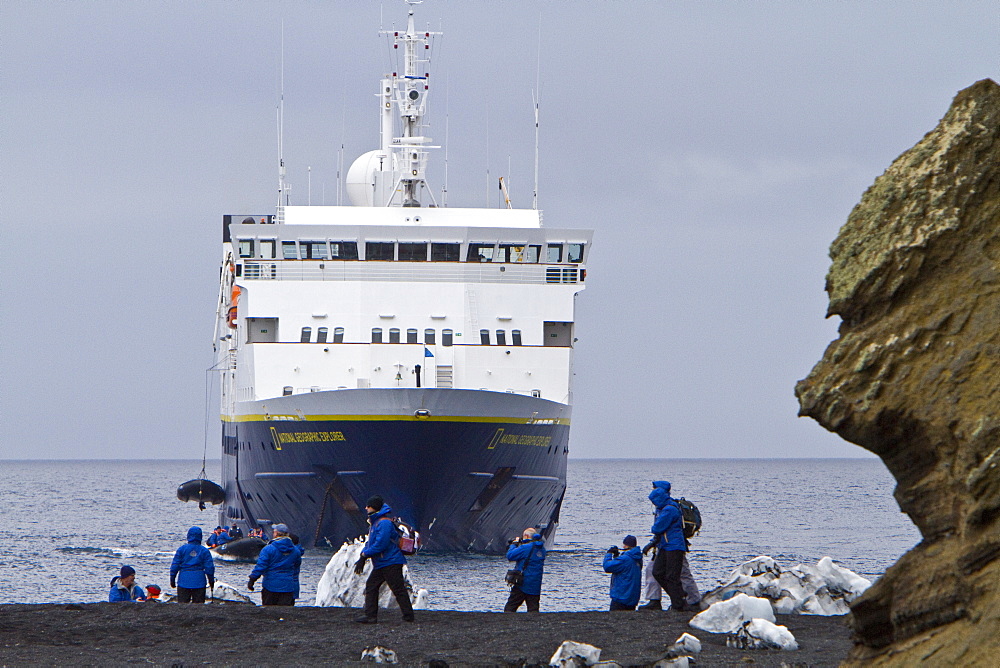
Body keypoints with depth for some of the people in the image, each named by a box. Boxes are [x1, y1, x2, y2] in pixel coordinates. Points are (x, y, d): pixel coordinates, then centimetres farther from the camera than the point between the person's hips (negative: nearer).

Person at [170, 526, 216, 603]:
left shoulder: (182, 549, -1)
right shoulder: (204, 550, 0)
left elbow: (175, 565, -1)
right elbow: (209, 567, 1)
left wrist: (172, 579, 7)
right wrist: (211, 581, 12)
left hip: (184, 580, -1)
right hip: (199, 582, 1)